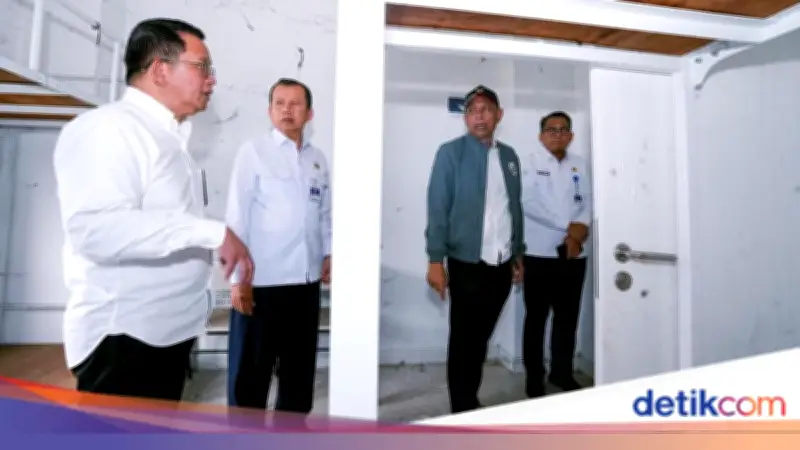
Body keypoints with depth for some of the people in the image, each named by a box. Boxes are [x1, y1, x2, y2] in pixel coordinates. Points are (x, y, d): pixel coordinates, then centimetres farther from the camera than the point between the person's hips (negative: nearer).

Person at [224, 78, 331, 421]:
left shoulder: (318, 158, 10)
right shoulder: (254, 151, -3)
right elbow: (237, 214, -6)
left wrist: (328, 253, 4)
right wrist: (238, 277, -9)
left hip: (306, 281, 5)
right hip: (262, 280, -4)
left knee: (299, 369, 17)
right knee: (249, 372, 6)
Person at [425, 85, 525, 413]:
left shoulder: (509, 156, 10)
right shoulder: (450, 153, -5)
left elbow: (515, 208, 15)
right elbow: (437, 208, -10)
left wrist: (518, 254, 15)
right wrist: (436, 260, -15)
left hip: (502, 265, 5)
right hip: (467, 264, -5)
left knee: (482, 336, 16)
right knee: (463, 338, 7)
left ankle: (471, 401, 33)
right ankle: (462, 410, 22)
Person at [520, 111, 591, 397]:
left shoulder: (579, 165, 12)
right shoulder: (530, 163, -1)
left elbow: (587, 203, 7)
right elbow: (529, 202, -14)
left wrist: (579, 230, -13)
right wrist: (567, 229, -13)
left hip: (574, 255, 4)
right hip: (539, 254, -4)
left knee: (568, 317, 13)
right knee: (536, 317, 6)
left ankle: (562, 372, 30)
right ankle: (534, 377, 19)